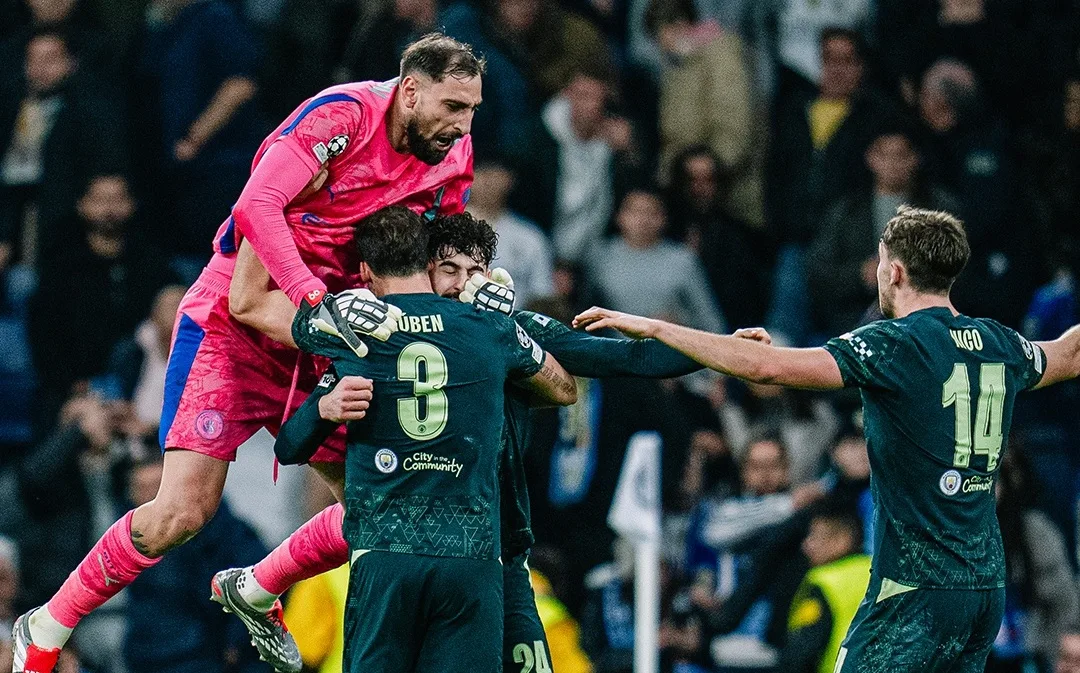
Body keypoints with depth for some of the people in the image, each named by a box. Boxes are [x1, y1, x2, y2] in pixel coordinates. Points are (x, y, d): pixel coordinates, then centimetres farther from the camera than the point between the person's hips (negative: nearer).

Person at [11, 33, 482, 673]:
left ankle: (258, 592, 24)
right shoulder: (344, 115, -20)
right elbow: (257, 206, -30)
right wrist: (318, 300, -37)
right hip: (231, 328, -7)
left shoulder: (452, 157, 1)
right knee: (183, 512, -15)